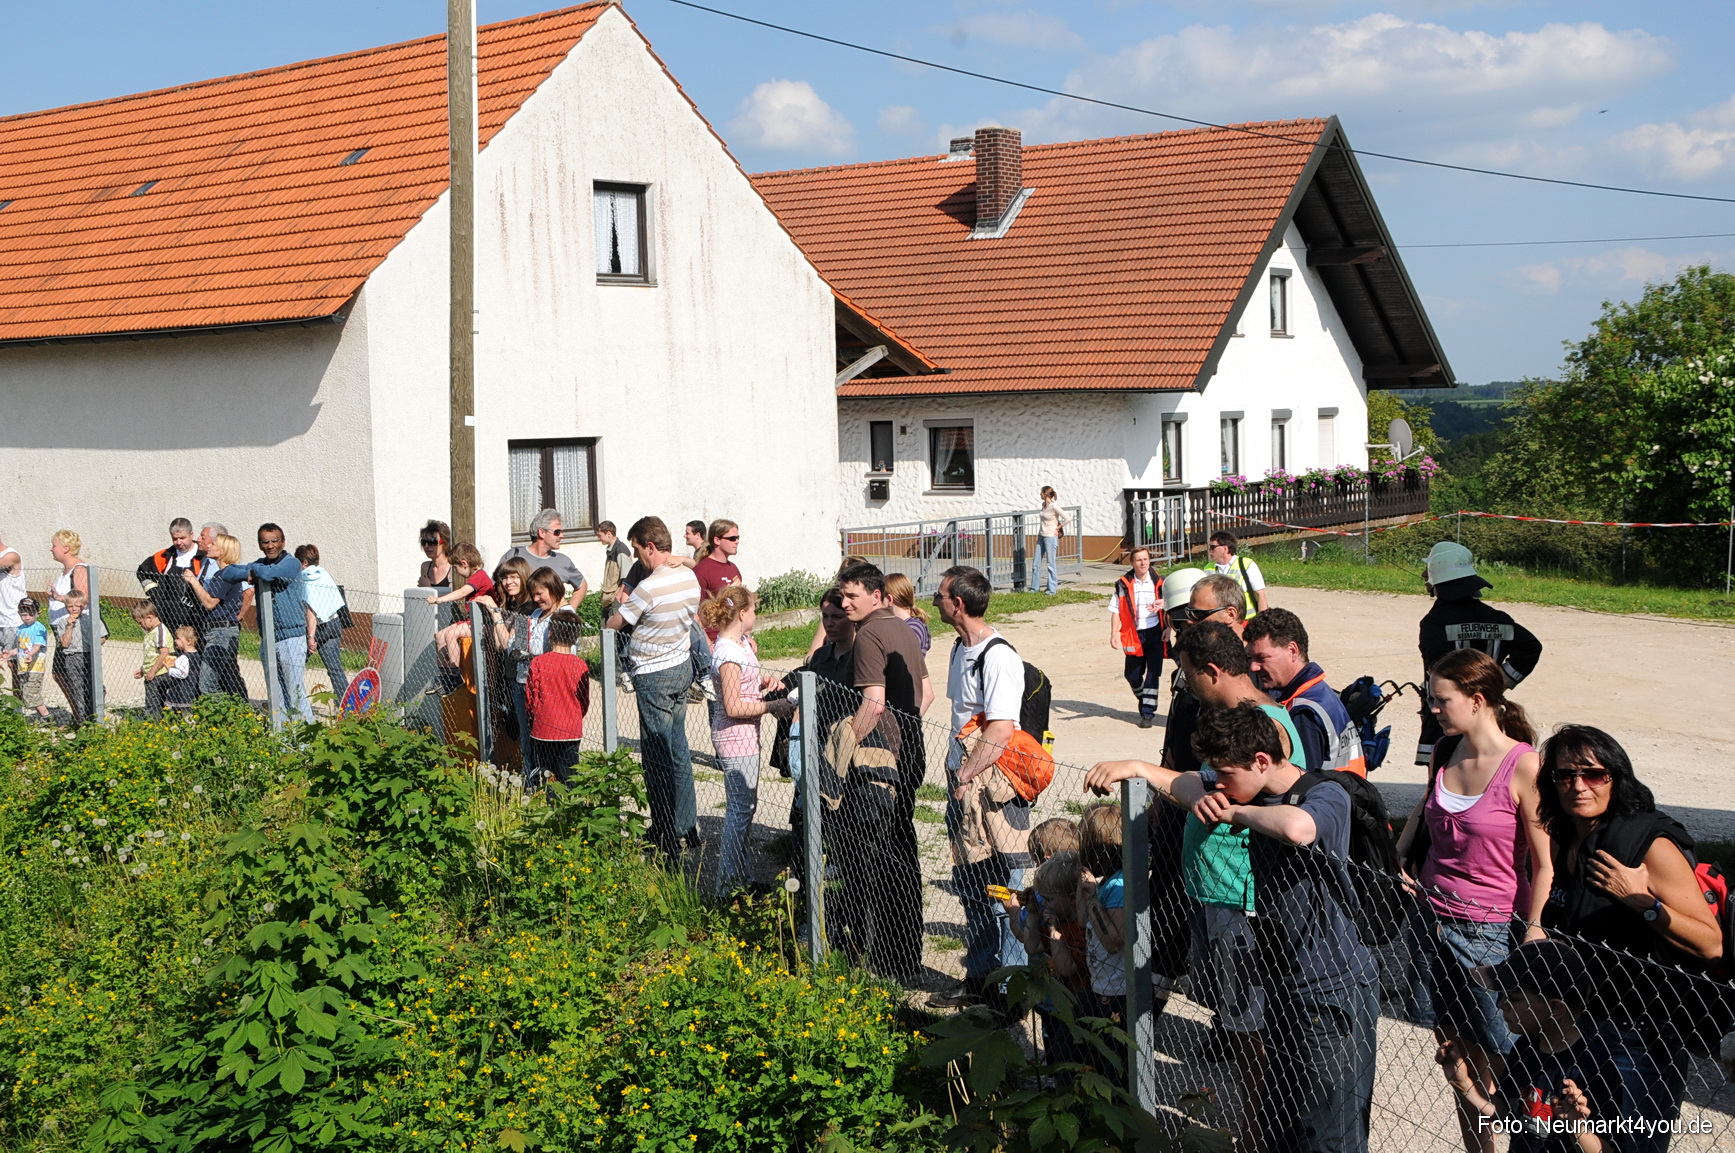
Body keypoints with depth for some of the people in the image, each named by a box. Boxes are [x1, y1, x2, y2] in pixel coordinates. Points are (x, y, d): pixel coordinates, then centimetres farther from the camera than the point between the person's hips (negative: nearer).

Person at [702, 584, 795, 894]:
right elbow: (733, 707, -23)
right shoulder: (728, 653, -22)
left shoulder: (738, 644, 8)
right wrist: (771, 706, -18)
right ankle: (729, 883, 4)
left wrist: (764, 681, 4)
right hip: (736, 740, -10)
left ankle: (737, 877, 26)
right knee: (741, 807, -4)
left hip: (746, 737, 10)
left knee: (743, 805, 16)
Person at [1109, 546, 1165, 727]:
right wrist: (1114, 634, -9)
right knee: (1132, 674, 7)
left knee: (1153, 673, -5)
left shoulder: (1158, 582, 1)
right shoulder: (1124, 584, -2)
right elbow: (1115, 610, -3)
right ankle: (1143, 700, 37)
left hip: (1154, 633, 0)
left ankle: (1148, 712, 0)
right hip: (1133, 635, 0)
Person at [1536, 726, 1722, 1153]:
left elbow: (1711, 944, -19)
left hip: (1641, 1038, -7)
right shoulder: (1565, 841, 6)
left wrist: (1642, 900, -26)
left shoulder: (1651, 845, -17)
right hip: (1572, 1024, 8)